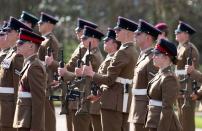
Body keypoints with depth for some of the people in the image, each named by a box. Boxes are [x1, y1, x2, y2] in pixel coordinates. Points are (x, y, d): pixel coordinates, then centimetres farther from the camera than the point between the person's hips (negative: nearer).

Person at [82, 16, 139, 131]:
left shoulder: (123, 53, -17)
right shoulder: (133, 51, 12)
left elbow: (109, 79, -18)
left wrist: (91, 74, -4)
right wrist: (101, 92, 18)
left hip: (114, 102, -10)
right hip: (126, 100, 10)